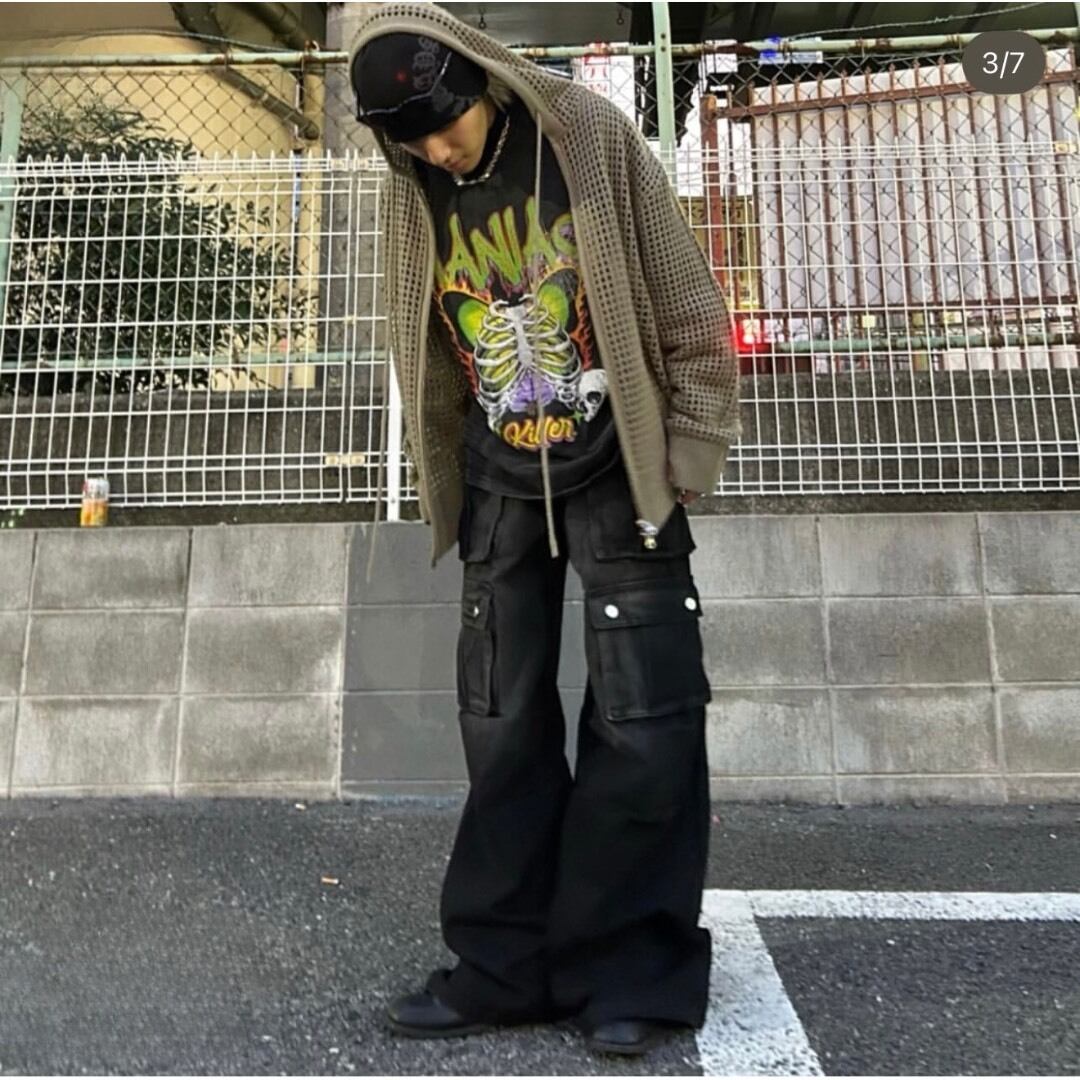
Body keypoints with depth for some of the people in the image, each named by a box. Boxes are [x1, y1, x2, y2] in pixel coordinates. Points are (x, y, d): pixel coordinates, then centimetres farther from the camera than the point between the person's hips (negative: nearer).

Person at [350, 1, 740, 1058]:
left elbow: (686, 306, -6)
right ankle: (508, 963, 20)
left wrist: (683, 459, -8)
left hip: (616, 471, -3)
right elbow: (426, 355, 11)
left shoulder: (589, 136, -7)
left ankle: (628, 970, 14)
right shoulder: (413, 192, 4)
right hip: (501, 484, 4)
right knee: (502, 729, 5)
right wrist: (445, 494, 11)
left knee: (645, 726, -4)